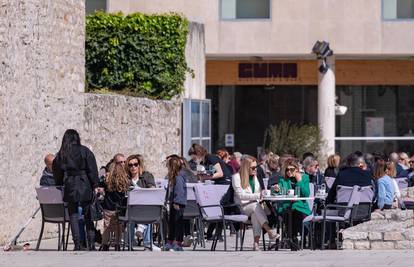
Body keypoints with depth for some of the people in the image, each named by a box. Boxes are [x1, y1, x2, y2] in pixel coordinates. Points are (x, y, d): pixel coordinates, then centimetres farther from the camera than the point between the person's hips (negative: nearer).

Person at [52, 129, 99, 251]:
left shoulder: (60, 155, 5)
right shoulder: (85, 151, -2)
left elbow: (57, 173, 9)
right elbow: (92, 170, -5)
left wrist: (59, 186, 19)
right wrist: (95, 186, -1)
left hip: (69, 188, 1)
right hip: (85, 188, -1)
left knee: (73, 217, 5)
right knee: (88, 217, 7)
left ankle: (77, 244, -2)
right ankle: (91, 244, 3)